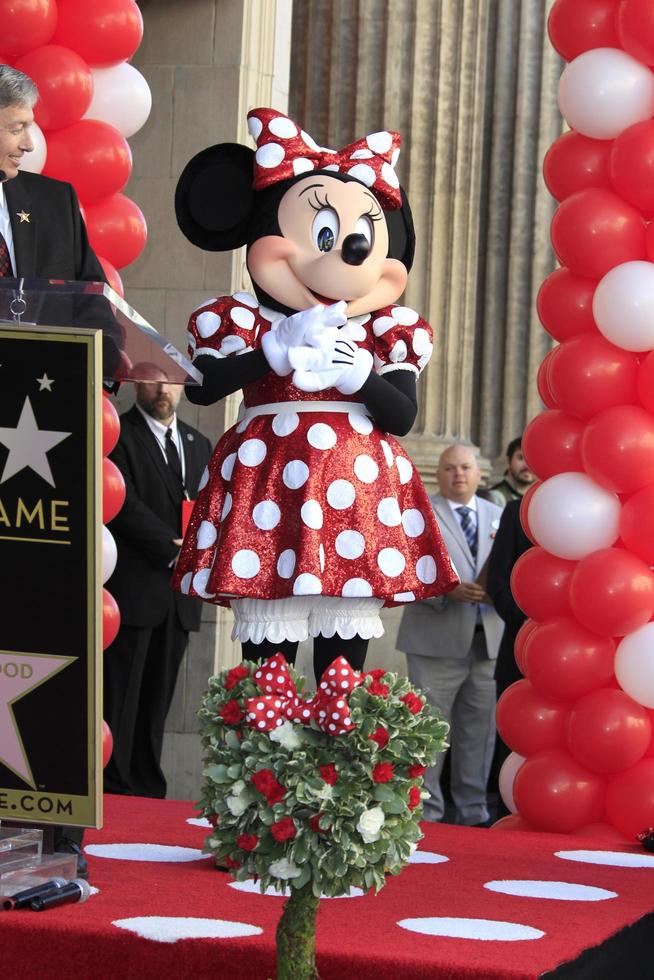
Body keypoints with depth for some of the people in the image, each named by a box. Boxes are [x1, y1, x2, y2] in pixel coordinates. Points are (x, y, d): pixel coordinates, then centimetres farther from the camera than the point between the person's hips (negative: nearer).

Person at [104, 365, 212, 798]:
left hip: (179, 595, 6)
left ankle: (148, 793, 10)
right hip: (132, 589, -6)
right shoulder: (119, 435, -3)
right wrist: (173, 550, -15)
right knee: (120, 700, -7)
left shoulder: (198, 444, 19)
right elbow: (124, 505, -12)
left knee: (157, 701, 7)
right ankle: (112, 792, -6)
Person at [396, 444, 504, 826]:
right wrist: (447, 591, -20)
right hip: (438, 639, -4)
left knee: (480, 729, 6)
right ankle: (425, 811, 4)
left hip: (488, 640, 4)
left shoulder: (498, 516, 17)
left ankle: (474, 811, 13)